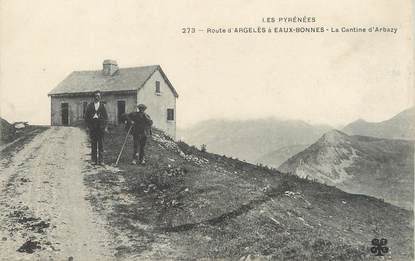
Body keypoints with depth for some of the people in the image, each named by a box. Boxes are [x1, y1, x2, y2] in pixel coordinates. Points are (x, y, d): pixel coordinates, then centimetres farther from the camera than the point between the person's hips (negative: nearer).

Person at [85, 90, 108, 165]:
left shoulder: (102, 105, 7)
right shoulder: (90, 106, 8)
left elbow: (106, 117, 7)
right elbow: (86, 116, 9)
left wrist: (105, 126, -1)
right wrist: (88, 126, 0)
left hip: (100, 127, -1)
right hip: (92, 127, 1)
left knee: (100, 144, -1)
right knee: (93, 144, 4)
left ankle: (100, 160, 3)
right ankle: (94, 160, 9)